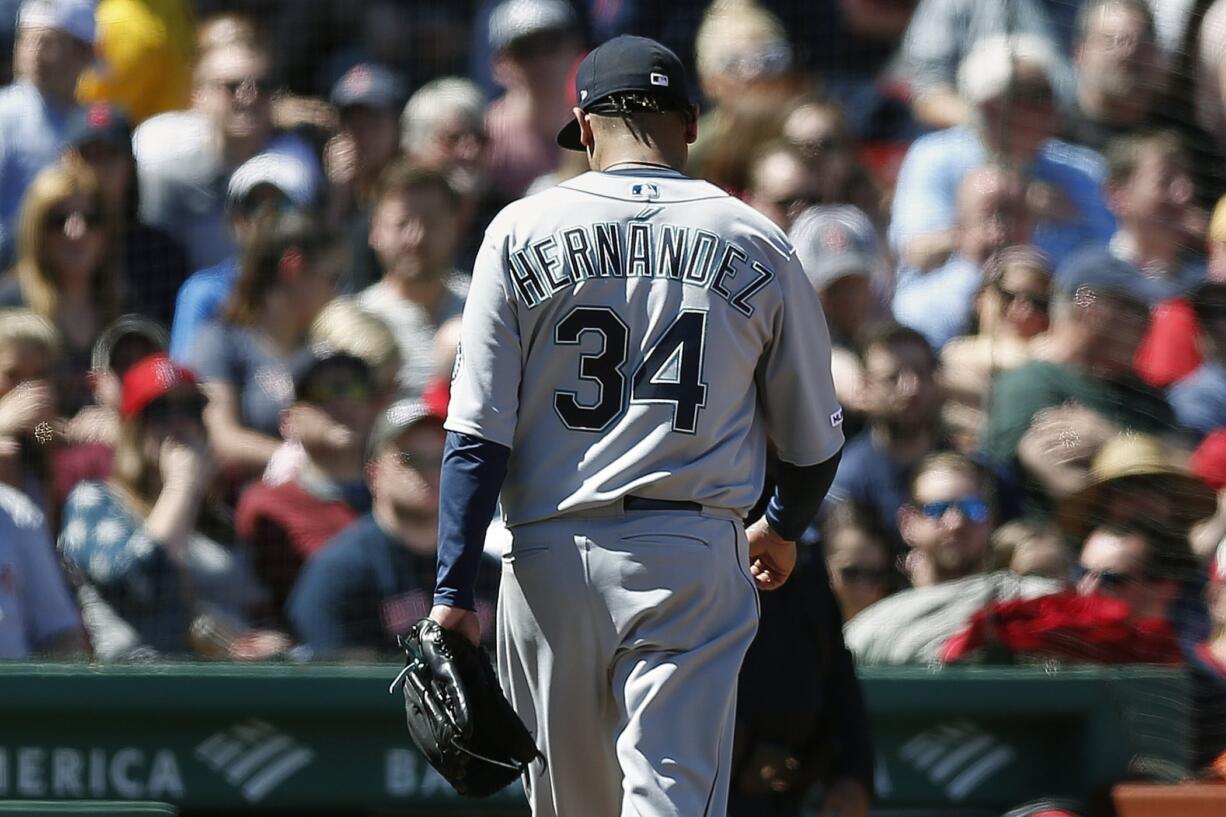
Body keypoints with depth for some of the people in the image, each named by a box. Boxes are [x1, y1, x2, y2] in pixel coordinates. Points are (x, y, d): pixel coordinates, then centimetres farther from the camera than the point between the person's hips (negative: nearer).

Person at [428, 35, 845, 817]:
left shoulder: (523, 232, 2)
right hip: (693, 561, -1)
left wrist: (454, 591, -2)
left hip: (551, 556, 1)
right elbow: (815, 439, 11)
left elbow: (478, 435, -3)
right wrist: (782, 530, 31)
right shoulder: (758, 244, 4)